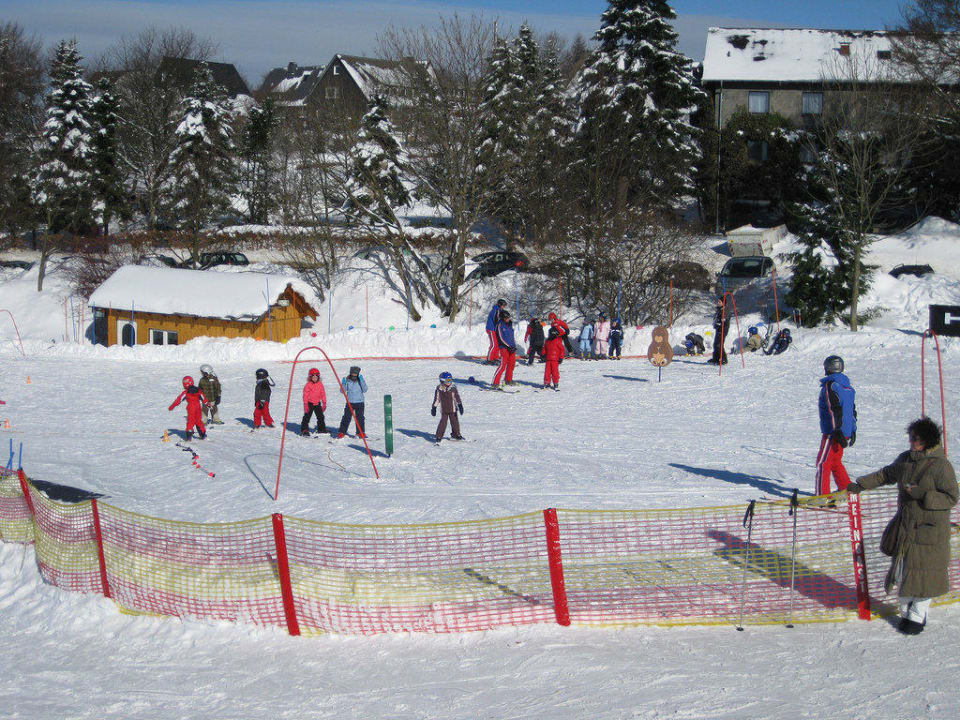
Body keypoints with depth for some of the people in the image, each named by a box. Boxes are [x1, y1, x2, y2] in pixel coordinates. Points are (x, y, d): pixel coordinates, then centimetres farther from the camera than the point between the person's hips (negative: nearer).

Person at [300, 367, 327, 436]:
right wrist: (305, 405, -14)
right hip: (310, 403, -4)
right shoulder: (308, 385, -11)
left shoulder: (320, 384, 2)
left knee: (320, 416, 9)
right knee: (307, 417, -1)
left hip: (317, 403, 4)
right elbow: (305, 395, -10)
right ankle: (304, 430, 7)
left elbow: (323, 394, 8)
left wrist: (324, 404, 7)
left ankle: (322, 429, 22)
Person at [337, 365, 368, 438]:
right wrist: (343, 384, -19)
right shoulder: (347, 381, 0)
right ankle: (341, 432, 4)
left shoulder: (361, 380, -1)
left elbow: (365, 390, -12)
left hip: (359, 403, 0)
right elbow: (343, 391, -1)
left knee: (360, 418, 2)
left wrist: (362, 381, -21)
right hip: (349, 402, 0)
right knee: (346, 417, -2)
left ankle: (360, 432, 13)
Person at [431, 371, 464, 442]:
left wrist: (460, 405, 3)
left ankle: (456, 434, 29)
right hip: (444, 410, -3)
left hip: (453, 409, 3)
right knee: (443, 422, -9)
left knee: (455, 422, 10)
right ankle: (439, 436, 0)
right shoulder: (439, 389, -7)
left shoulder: (453, 388, -1)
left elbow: (457, 397, 6)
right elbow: (436, 399, 0)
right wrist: (434, 407, 0)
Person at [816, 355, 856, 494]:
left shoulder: (829, 386, -13)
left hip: (833, 432, -8)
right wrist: (852, 431, 22)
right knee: (835, 462, 20)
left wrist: (838, 432, -23)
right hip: (847, 431, 8)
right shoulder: (848, 386, 13)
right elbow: (853, 410, 17)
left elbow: (835, 410, -21)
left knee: (823, 463, -4)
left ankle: (823, 496, -9)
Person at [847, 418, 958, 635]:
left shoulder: (941, 466, -14)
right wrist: (860, 485, 18)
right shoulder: (905, 459, 5)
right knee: (902, 570, 9)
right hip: (904, 526, 6)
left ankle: (918, 616, 14)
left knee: (922, 572, -1)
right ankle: (906, 612, 25)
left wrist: (923, 495, -22)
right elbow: (886, 475, 21)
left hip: (930, 529, -6)